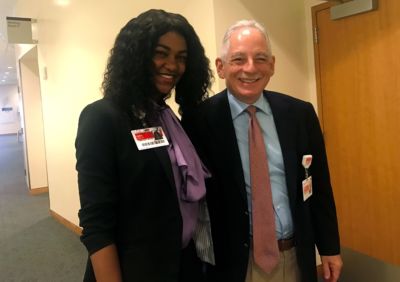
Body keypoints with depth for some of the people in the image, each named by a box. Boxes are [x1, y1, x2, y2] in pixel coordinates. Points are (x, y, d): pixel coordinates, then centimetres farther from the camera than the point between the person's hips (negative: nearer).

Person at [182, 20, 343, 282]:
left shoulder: (300, 113, -3)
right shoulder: (200, 120, -13)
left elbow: (319, 186, 4)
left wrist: (330, 247, 8)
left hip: (296, 256, 4)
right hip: (234, 260, -3)